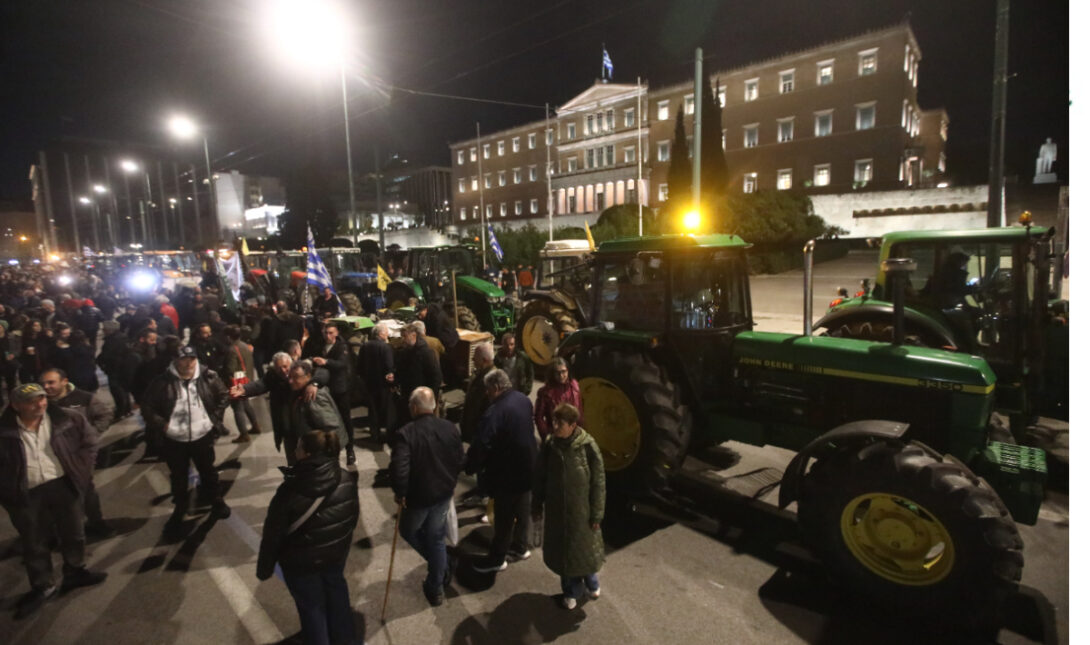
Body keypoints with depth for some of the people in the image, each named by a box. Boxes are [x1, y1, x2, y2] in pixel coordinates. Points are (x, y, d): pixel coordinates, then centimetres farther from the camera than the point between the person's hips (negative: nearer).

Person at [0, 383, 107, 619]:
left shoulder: (63, 420, -7)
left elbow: (89, 438, 6)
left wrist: (81, 468, 0)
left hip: (62, 485, 1)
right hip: (26, 495, -1)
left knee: (73, 533, 15)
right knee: (34, 543, 12)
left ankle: (75, 572, 35)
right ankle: (42, 586, 29)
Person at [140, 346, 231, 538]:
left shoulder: (208, 377, -9)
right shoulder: (162, 382, -12)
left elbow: (223, 396, 6)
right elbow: (147, 407, -2)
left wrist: (215, 418, -1)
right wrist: (161, 424, -10)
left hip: (203, 436, 0)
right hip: (174, 440, 0)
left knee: (208, 471, 17)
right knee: (178, 477, 15)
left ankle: (217, 501, 38)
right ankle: (180, 510, 36)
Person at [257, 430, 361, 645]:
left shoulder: (291, 490, -31)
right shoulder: (346, 479, -17)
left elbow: (273, 534, -19)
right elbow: (354, 515, -1)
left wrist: (264, 568, -3)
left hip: (301, 561, -5)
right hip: (336, 552, 5)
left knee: (311, 605, 18)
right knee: (336, 589, 29)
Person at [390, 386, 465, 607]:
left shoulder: (405, 433, -23)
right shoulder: (450, 428, -8)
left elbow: (399, 469, -29)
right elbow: (461, 461, 0)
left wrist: (400, 493, -11)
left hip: (418, 496, -4)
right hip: (444, 493, 4)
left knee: (409, 532, 25)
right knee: (436, 538, 20)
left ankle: (440, 568, 29)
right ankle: (435, 588, 32)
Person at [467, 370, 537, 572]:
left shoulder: (496, 411, -27)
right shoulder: (524, 399, 0)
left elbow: (481, 444, -27)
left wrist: (471, 467, -10)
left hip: (508, 471, -8)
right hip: (527, 465, 8)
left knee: (504, 517, 7)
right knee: (522, 508, 22)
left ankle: (497, 558, 23)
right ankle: (520, 547, 38)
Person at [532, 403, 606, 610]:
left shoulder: (587, 446, -21)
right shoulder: (549, 444, -12)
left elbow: (598, 482, -13)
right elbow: (539, 476, 0)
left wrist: (597, 514, -8)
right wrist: (537, 506, 5)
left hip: (581, 508, -2)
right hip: (556, 508, 3)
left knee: (584, 546, 19)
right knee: (561, 549, 16)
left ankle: (591, 582, 49)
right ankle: (571, 590, 41)